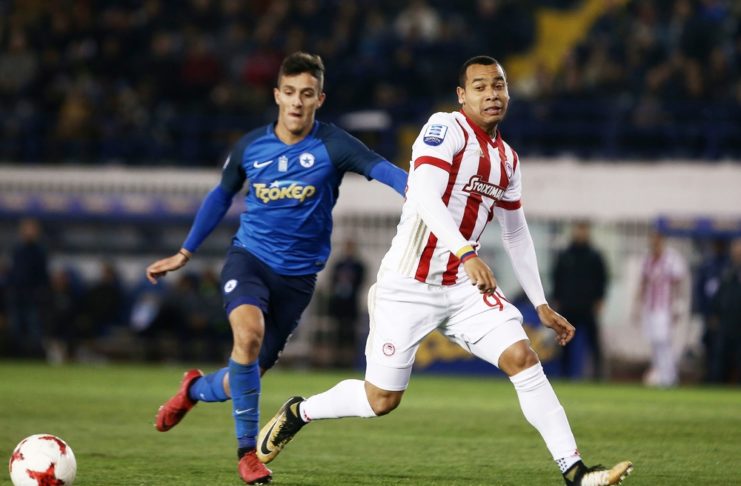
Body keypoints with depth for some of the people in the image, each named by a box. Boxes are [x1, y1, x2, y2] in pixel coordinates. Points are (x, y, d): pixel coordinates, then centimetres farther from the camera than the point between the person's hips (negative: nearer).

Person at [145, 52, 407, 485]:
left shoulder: (331, 145, -10)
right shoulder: (250, 147, 0)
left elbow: (383, 169, -26)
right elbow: (222, 196, 17)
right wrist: (184, 254, 20)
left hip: (297, 275, 0)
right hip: (249, 257, 0)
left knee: (245, 379, 5)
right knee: (248, 333, -31)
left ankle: (196, 388, 43)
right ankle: (248, 450, -17)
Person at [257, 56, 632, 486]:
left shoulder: (508, 159, 11)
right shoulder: (446, 129, -12)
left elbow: (516, 234, 21)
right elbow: (426, 197, -27)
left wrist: (541, 304, 18)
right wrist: (466, 253, -41)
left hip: (465, 285, 6)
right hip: (409, 285, -6)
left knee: (523, 359, -13)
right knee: (381, 400, 2)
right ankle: (297, 413, 30)